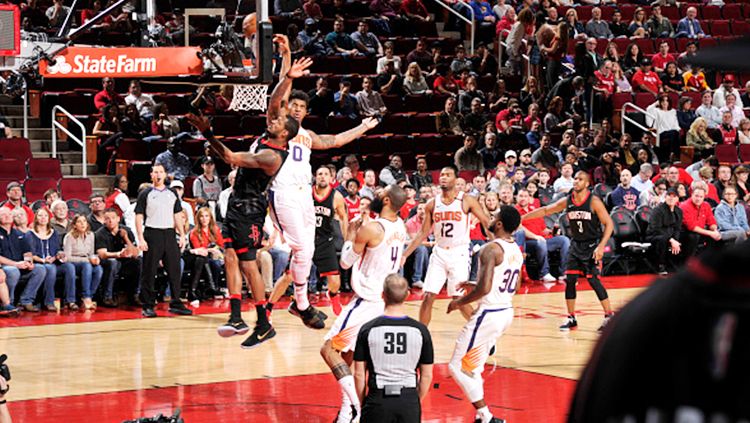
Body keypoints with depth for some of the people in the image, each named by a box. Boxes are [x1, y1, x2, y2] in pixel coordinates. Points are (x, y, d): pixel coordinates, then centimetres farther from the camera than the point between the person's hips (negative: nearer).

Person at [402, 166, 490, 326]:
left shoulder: (466, 201, -5)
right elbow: (423, 234, 10)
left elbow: (486, 222, -7)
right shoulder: (432, 204, 6)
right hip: (439, 253, 4)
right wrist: (404, 255, 4)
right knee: (428, 296, -3)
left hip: (459, 253, -4)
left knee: (458, 297, -8)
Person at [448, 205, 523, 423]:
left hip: (488, 314, -9)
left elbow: (484, 288, -27)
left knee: (458, 366, 0)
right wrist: (474, 285, 25)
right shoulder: (517, 250, 9)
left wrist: (459, 302, -11)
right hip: (506, 312, 9)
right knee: (473, 367, 21)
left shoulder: (491, 249, -19)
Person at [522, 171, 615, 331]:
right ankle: (571, 319, 10)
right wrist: (522, 217, 7)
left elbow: (609, 224, -14)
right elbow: (545, 210, 10)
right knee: (569, 280, 1)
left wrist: (601, 246, -22)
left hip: (592, 245, -5)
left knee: (593, 280, -12)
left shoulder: (593, 202, -15)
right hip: (576, 245, 6)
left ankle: (609, 315, -1)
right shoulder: (567, 201, 0)